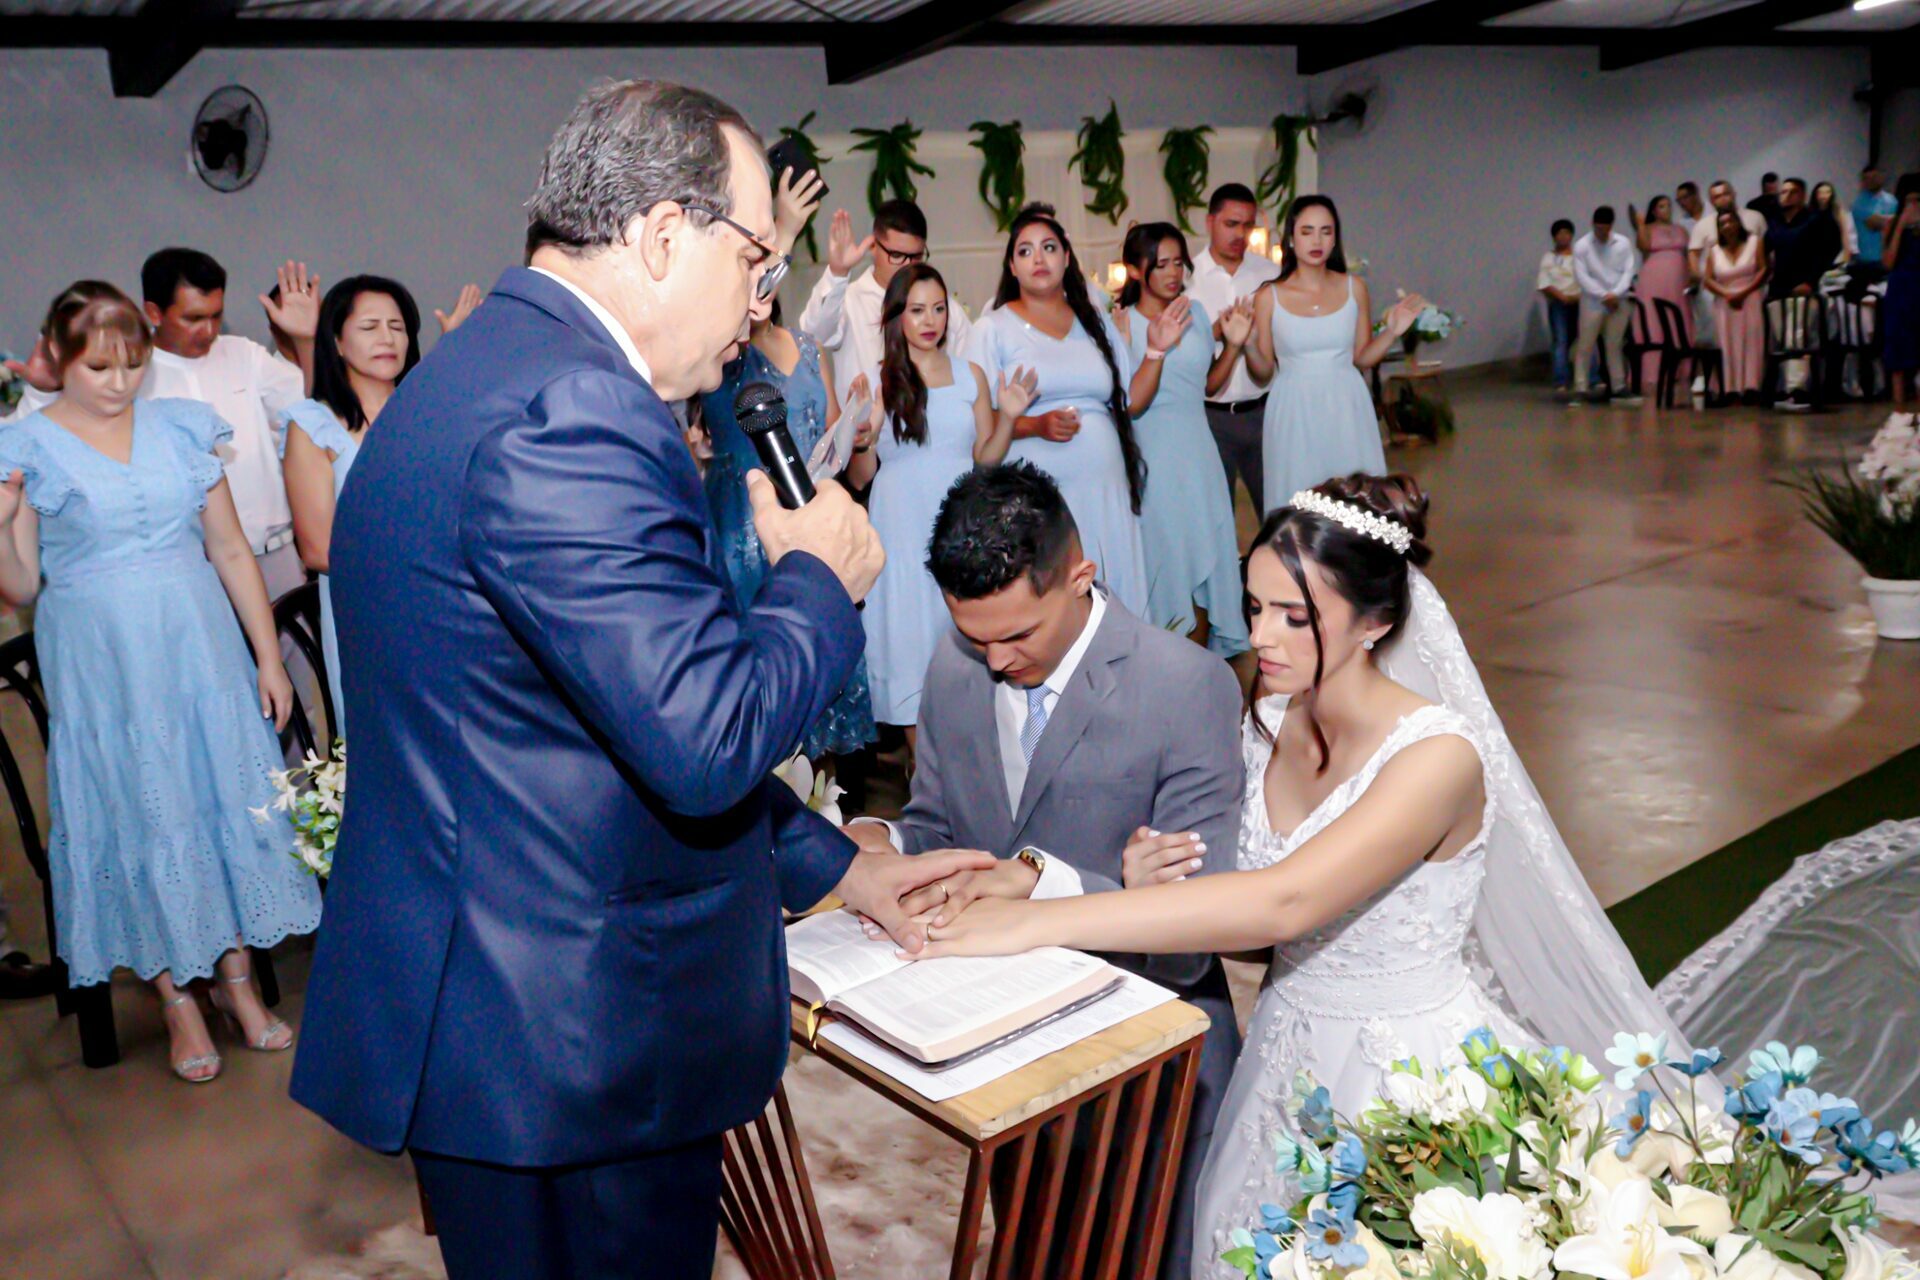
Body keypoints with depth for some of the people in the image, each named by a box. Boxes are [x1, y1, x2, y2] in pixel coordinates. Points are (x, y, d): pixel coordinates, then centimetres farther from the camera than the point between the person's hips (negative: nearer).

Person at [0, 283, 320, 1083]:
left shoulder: (181, 429, 5)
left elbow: (232, 551, 7)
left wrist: (269, 657, 4)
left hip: (200, 649, 3)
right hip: (103, 670, -2)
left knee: (228, 800, 6)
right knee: (139, 817, 3)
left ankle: (237, 980, 20)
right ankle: (177, 1000, 16)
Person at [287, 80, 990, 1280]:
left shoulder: (492, 370, 11)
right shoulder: (569, 411, -23)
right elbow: (710, 738, -28)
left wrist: (834, 864, 17)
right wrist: (820, 577, -9)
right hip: (570, 1045, -9)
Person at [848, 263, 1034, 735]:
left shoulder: (970, 374, 9)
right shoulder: (876, 382, 3)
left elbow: (986, 459, 9)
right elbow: (860, 478, 4)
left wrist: (1008, 417, -6)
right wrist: (861, 441, -15)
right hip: (902, 530, -1)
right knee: (911, 646, 1)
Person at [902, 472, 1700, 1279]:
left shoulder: (1438, 755, -24)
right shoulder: (1266, 722, -3)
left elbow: (1285, 903, -36)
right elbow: (1256, 924, 3)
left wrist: (1041, 922, -39)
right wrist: (1157, 883, -18)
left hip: (1411, 1067, -5)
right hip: (1289, 1057, 6)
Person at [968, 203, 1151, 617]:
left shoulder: (1096, 321, 16)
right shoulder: (995, 328, 4)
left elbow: (1130, 399, 16)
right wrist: (1036, 425, -16)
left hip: (1104, 488, 4)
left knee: (1112, 604, 1)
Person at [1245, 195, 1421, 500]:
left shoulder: (1354, 288, 2)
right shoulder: (1269, 297, -4)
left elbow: (1362, 358, 9)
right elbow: (1265, 372, 0)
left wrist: (1392, 332, -5)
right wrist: (1247, 345, -17)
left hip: (1346, 409, 2)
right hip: (1295, 414, -2)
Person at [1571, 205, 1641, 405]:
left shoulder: (1623, 244, 3)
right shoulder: (1582, 246, -4)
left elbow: (1628, 271, 0)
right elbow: (1581, 276, -9)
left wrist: (1615, 294, -15)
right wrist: (1604, 295, -14)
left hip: (1618, 303, 2)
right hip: (1592, 303, -2)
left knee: (1615, 346, 9)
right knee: (1585, 347, -3)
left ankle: (1619, 388, 15)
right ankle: (1580, 389, 1)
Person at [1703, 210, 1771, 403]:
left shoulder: (1755, 242, 7)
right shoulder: (1714, 251, 14)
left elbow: (1764, 270, -3)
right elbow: (1708, 280, 5)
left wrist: (1743, 293, -14)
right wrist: (1726, 294, -13)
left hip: (1750, 301, -2)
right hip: (1724, 304, 2)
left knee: (1751, 342, -14)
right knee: (1728, 345, -7)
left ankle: (1751, 387, -21)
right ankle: (1732, 390, -13)